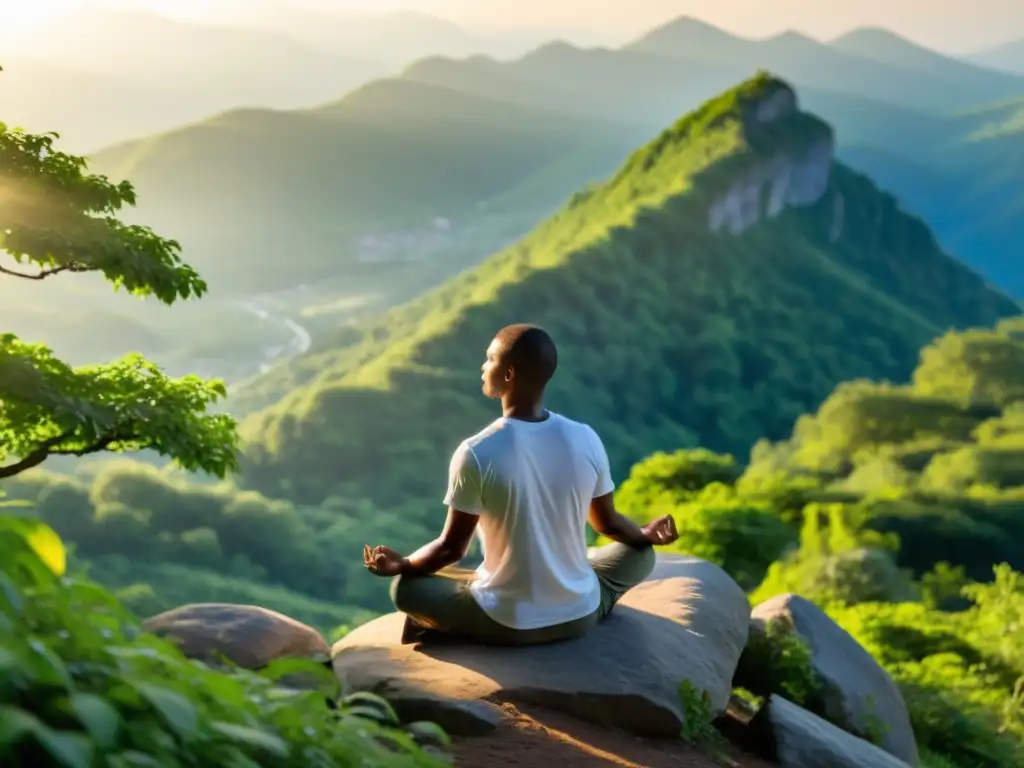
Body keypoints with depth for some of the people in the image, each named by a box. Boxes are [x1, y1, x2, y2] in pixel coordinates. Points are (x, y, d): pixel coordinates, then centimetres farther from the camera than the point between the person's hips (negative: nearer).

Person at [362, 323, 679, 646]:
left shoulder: (476, 453, -19)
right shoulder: (586, 440, -10)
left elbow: (452, 547, -10)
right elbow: (608, 523, 5)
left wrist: (402, 565, 10)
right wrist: (646, 534, 27)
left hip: (506, 623, 0)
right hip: (580, 615, 1)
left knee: (404, 586, 20)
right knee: (640, 553, 28)